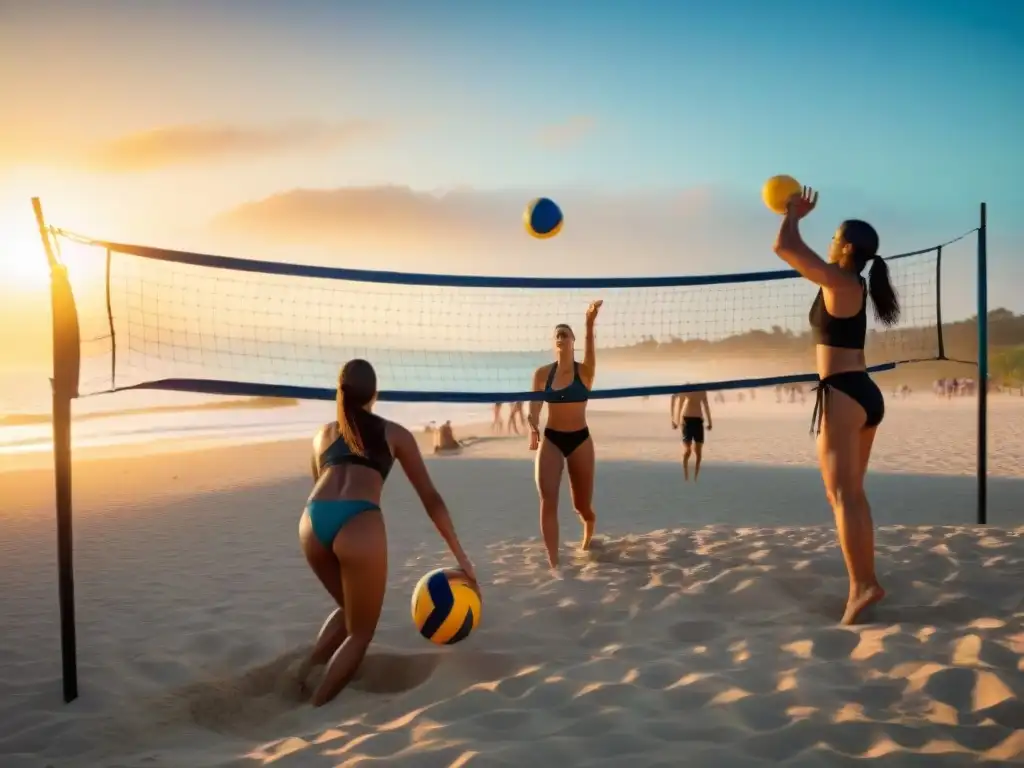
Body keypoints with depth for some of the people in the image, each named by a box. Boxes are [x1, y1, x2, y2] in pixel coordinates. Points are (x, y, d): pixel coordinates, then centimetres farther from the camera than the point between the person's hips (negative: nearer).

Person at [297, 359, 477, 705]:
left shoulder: (324, 434, 29)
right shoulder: (394, 433, 21)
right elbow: (431, 498, 21)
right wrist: (460, 555, 26)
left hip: (312, 521, 4)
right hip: (359, 524, -4)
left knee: (349, 609, 30)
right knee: (360, 632, 16)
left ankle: (305, 673, 16)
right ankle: (313, 708, 6)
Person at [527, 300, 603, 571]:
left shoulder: (585, 371, -7)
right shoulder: (542, 373, -1)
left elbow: (590, 351, -27)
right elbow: (535, 406, -2)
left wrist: (590, 325, -46)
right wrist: (533, 429, -24)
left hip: (580, 439, -1)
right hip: (550, 439, 1)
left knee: (582, 505, 10)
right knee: (548, 501, -13)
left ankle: (589, 532, 46)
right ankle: (554, 563, -10)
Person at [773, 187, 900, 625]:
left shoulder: (839, 281, -11)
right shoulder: (853, 286, 15)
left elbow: (783, 248, -11)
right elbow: (798, 254, 32)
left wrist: (793, 215, 6)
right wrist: (794, 218, 33)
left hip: (843, 394, -10)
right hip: (865, 394, 10)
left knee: (844, 495, -12)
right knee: (848, 493, 13)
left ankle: (861, 586, -16)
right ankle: (867, 581, 15)